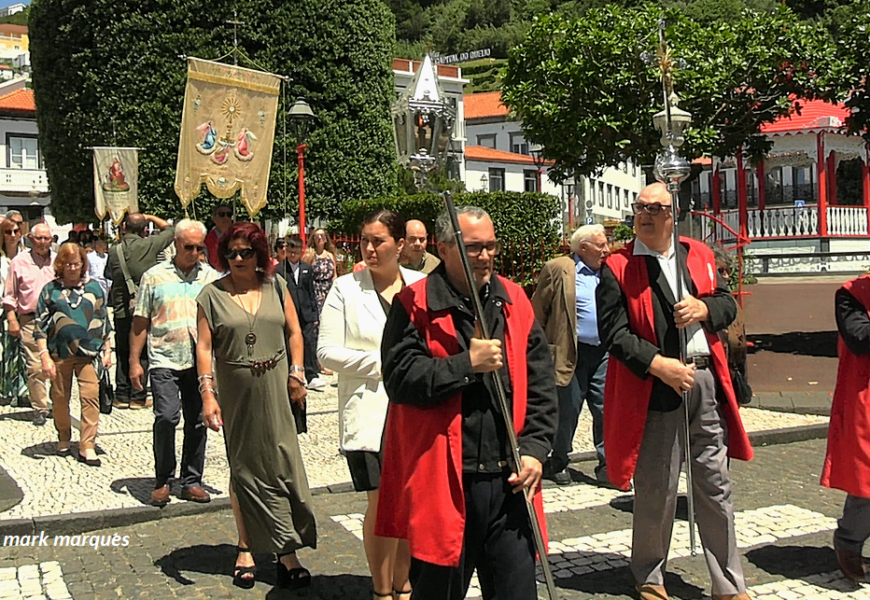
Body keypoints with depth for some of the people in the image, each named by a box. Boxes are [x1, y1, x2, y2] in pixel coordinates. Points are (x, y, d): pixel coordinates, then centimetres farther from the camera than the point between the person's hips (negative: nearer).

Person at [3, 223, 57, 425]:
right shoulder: (19, 262, 7)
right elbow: (10, 295, 8)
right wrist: (12, 320, -1)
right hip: (30, 320, -1)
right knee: (35, 367, -4)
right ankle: (40, 409, 4)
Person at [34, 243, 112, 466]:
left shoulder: (94, 288, 9)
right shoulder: (51, 290, 4)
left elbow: (104, 321, 14)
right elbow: (40, 325, 2)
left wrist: (107, 349, 10)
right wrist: (44, 355, -5)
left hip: (88, 352, 0)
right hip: (59, 353, 0)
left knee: (90, 396, -9)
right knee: (60, 398, 10)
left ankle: (87, 446, -5)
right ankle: (64, 439, 31)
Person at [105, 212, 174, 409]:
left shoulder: (115, 251, -2)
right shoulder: (150, 245, -7)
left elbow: (109, 275, 13)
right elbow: (170, 230, 9)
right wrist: (150, 217, 16)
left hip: (121, 310, 2)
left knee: (123, 353, 12)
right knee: (142, 353, 5)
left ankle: (122, 396, 15)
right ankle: (138, 397, 6)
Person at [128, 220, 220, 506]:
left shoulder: (211, 277, 8)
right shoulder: (154, 276, 4)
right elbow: (140, 323, 6)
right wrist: (134, 362, 2)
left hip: (201, 361, 2)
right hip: (165, 361, -2)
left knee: (197, 422, 6)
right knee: (166, 417, -14)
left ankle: (191, 482, 19)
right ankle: (162, 480, 5)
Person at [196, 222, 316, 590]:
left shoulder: (275, 287, 5)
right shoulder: (212, 294, 0)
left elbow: (294, 332, 10)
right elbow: (204, 346, -3)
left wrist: (296, 374, 0)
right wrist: (207, 393, -11)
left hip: (275, 390, 1)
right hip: (235, 392, 0)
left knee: (281, 463, -2)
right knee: (243, 469, 10)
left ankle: (287, 553, 3)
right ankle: (245, 549, 22)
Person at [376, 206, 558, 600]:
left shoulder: (513, 301, 10)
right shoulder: (415, 305, -4)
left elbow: (540, 383, 11)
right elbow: (400, 378, -15)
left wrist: (535, 447, 1)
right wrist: (467, 365, -14)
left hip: (509, 481, 4)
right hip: (443, 482, -4)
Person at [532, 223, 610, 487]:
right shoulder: (558, 270, -2)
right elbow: (538, 312, -1)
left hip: (605, 353, 5)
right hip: (571, 355, -4)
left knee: (607, 410, 3)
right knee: (567, 411, 5)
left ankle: (607, 466, 13)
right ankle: (557, 464, 23)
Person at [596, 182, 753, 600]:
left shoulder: (699, 255, 12)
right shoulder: (616, 268, -3)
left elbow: (728, 304, 15)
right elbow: (613, 333, -9)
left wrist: (704, 308, -7)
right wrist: (659, 365, -19)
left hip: (707, 381, 4)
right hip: (653, 388, -4)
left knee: (716, 486, 10)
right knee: (656, 491, 6)